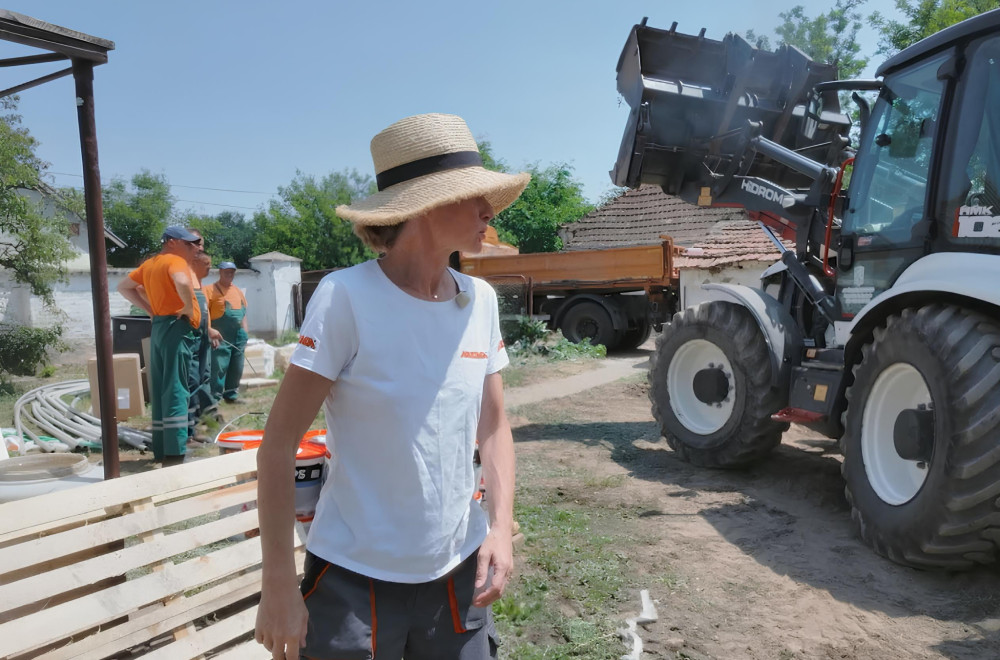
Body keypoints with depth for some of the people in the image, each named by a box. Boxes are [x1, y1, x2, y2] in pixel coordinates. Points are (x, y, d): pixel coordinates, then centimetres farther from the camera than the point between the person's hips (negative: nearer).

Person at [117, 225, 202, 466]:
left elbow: (124, 287, 26)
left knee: (160, 392, 11)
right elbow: (182, 283, -30)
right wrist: (189, 309, -15)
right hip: (176, 328, -8)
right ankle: (174, 454, -12)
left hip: (158, 327, 9)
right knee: (175, 391, -10)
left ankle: (161, 451, 16)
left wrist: (150, 309, 17)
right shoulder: (176, 261, -8)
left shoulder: (149, 264, 18)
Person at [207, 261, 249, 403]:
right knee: (219, 367, -9)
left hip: (238, 336, 7)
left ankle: (231, 395, 21)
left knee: (236, 368, 10)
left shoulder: (238, 291, 17)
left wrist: (245, 335, 14)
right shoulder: (211, 290, -3)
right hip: (221, 337, -6)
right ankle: (215, 398, -5)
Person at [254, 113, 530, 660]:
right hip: (355, 578, -4)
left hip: (458, 573, 5)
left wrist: (501, 527, -5)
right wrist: (277, 582, -13)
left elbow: (494, 427, 7)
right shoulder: (347, 297, -16)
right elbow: (278, 444, -13)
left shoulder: (480, 301, -1)